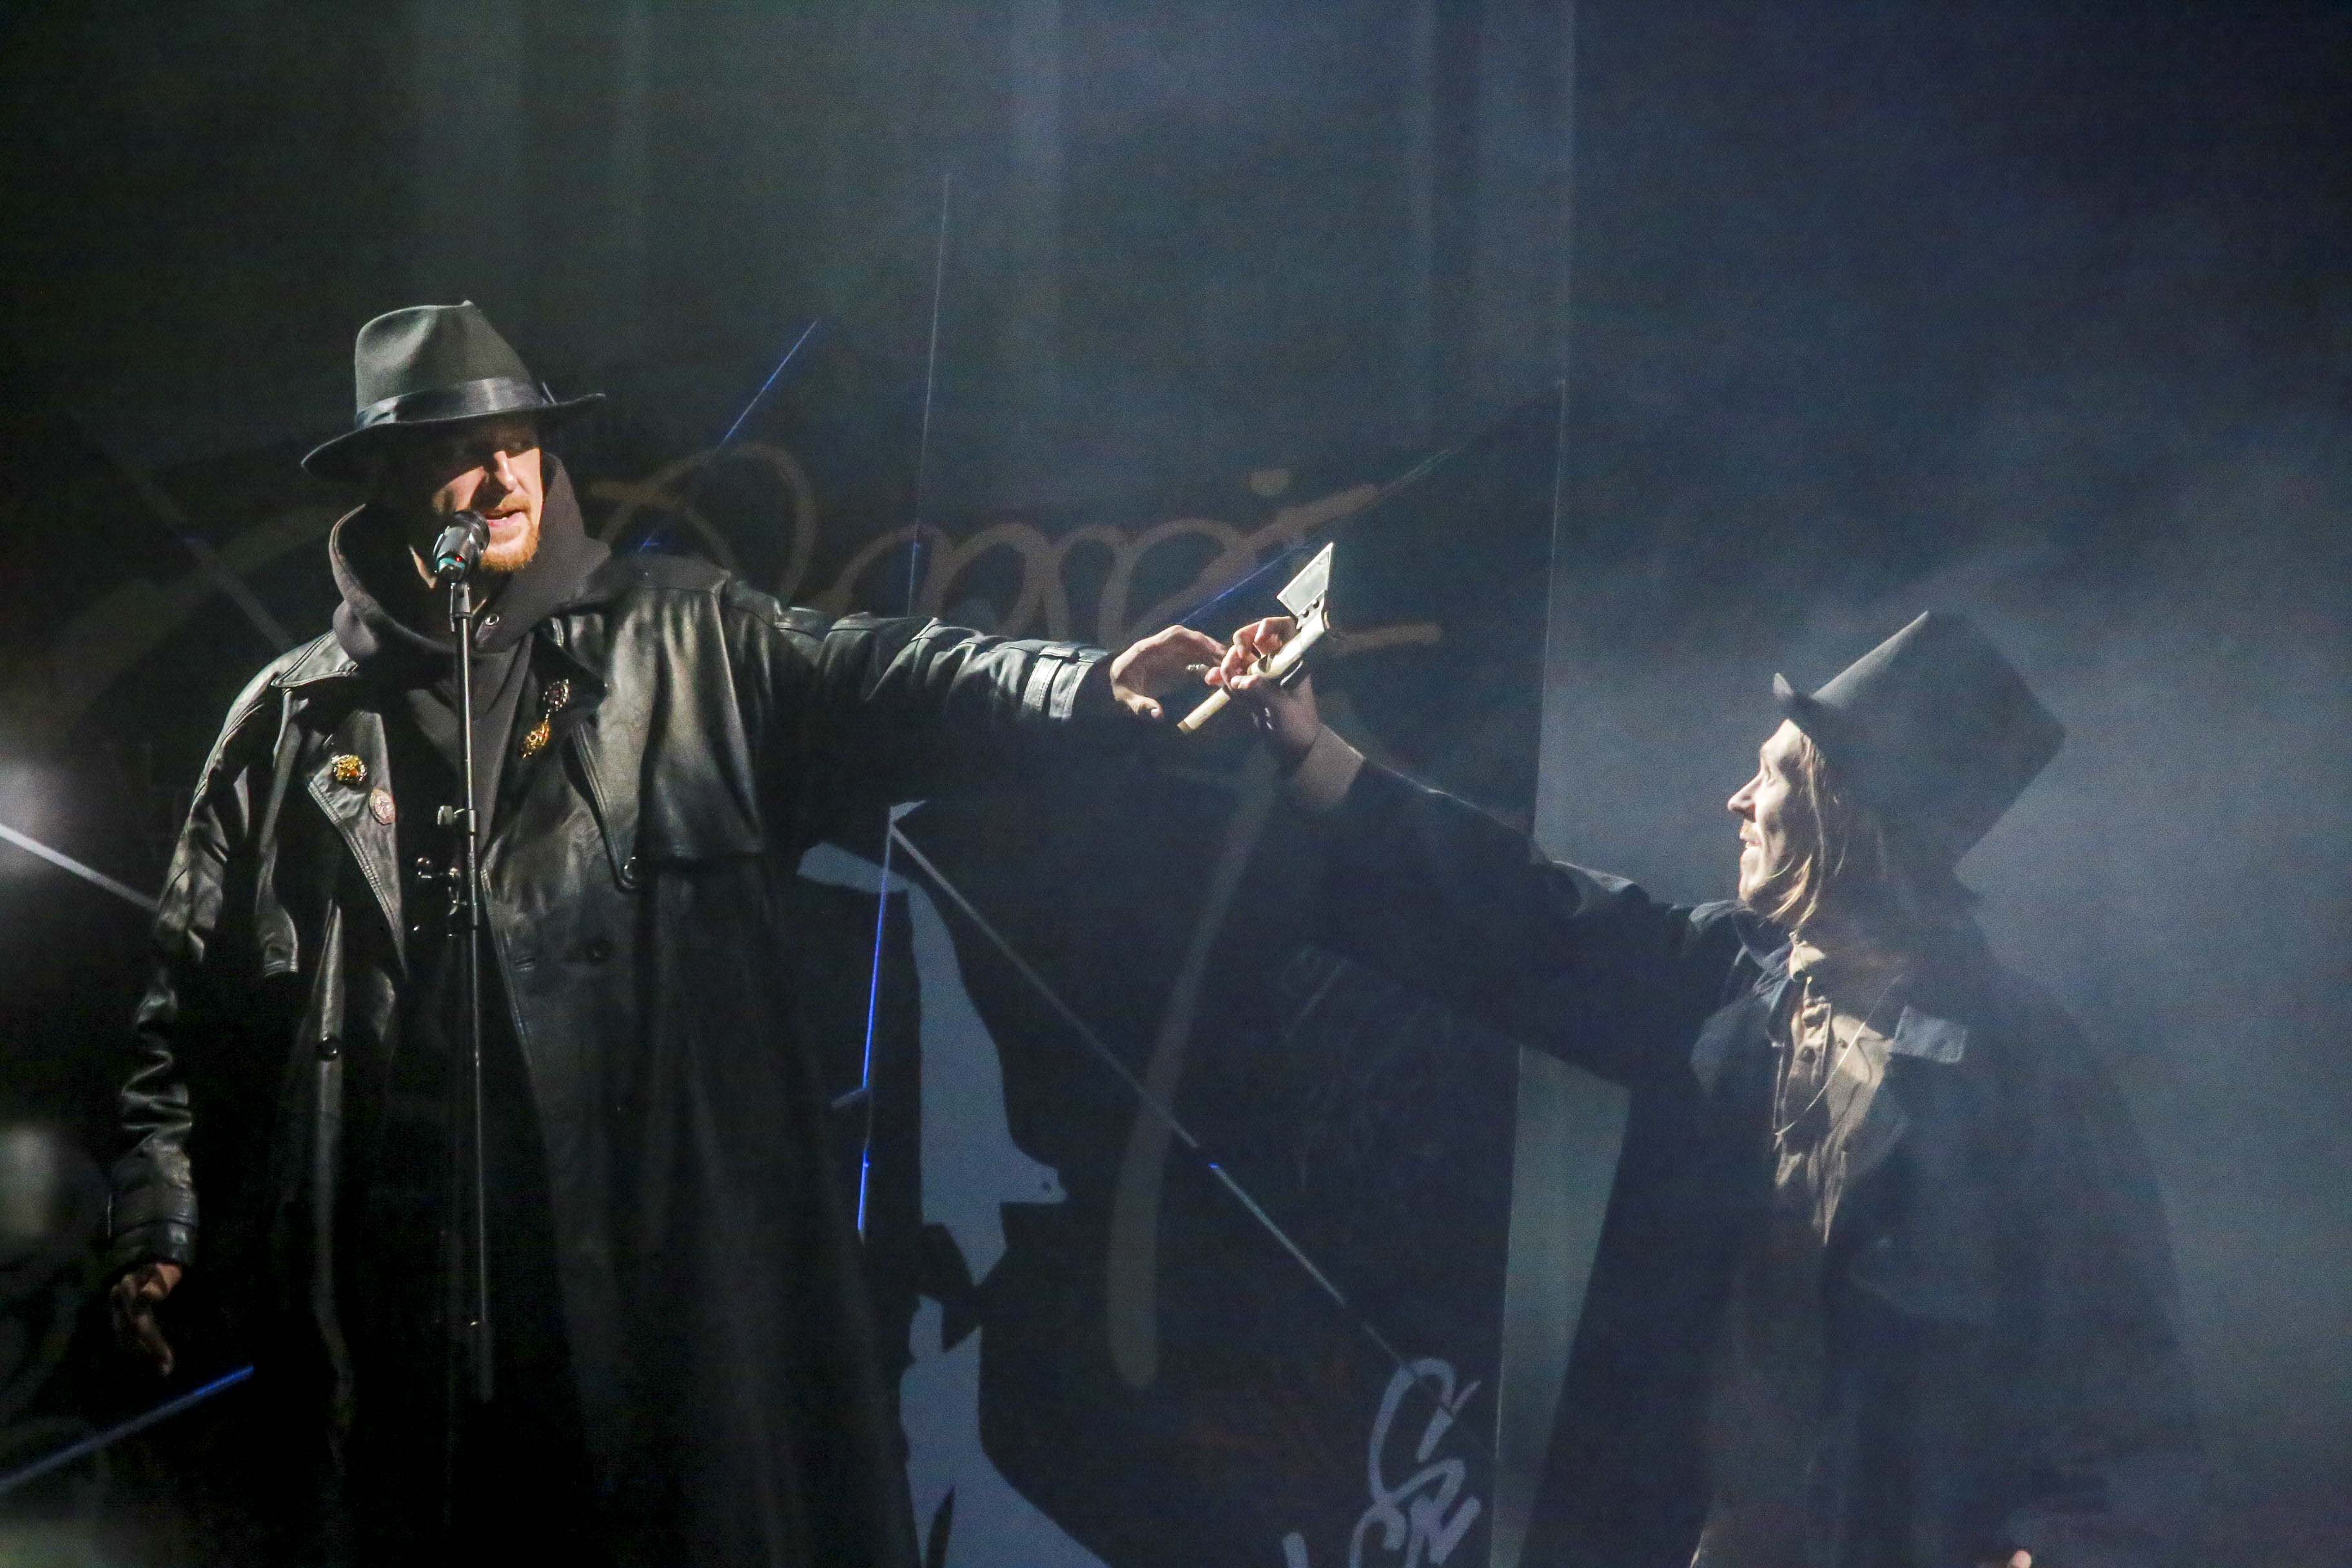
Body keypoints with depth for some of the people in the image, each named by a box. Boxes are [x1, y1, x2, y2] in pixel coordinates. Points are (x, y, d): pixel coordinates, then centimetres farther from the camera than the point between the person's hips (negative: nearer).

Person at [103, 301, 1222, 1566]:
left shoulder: (676, 642, 10)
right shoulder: (292, 720, 12)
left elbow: (874, 689, -4)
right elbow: (195, 995, 14)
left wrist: (1087, 687, -21)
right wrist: (159, 1223, 5)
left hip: (665, 1263, -1)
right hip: (390, 1301, 1)